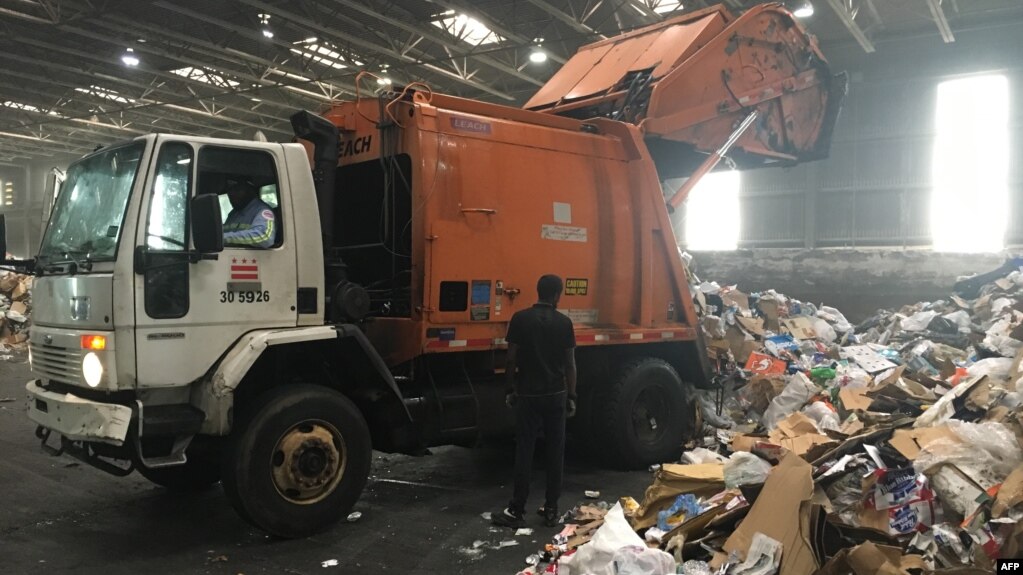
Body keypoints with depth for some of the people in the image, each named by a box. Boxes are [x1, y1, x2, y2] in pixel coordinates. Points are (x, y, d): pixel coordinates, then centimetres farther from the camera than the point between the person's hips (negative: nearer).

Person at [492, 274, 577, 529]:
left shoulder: (520, 319, -4)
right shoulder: (564, 322, 0)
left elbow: (511, 359, -4)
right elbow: (569, 364, 1)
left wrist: (512, 389, 7)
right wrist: (571, 396, 8)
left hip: (528, 394, -1)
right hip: (556, 395, 2)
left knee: (524, 451, 2)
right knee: (555, 452, 8)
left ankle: (517, 511, 5)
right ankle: (551, 510, 12)